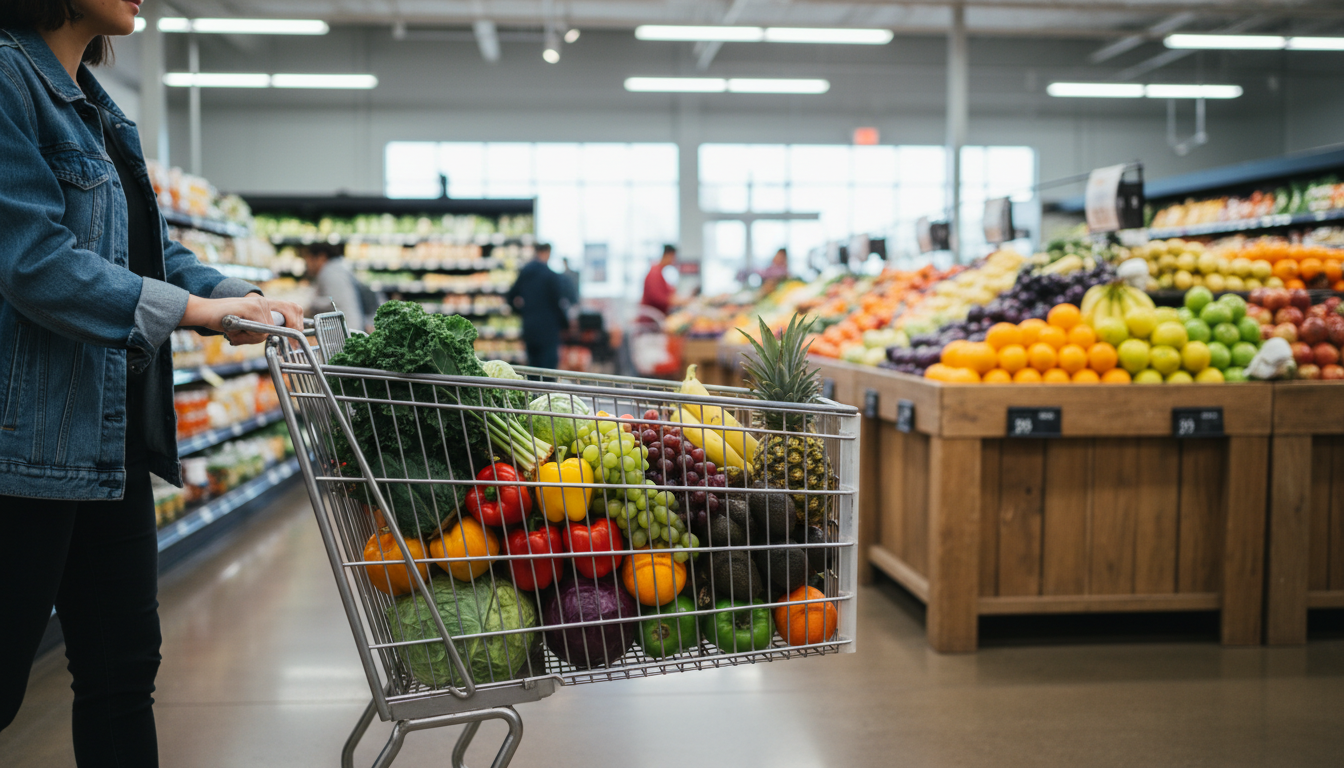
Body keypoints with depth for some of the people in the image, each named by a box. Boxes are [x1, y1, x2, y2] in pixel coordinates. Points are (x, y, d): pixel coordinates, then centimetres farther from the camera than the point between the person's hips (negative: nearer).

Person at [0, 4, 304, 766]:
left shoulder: (97, 107, 17)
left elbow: (150, 248, 16)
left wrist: (243, 298, 1)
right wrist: (190, 308, -17)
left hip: (110, 437, 9)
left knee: (125, 664, 13)